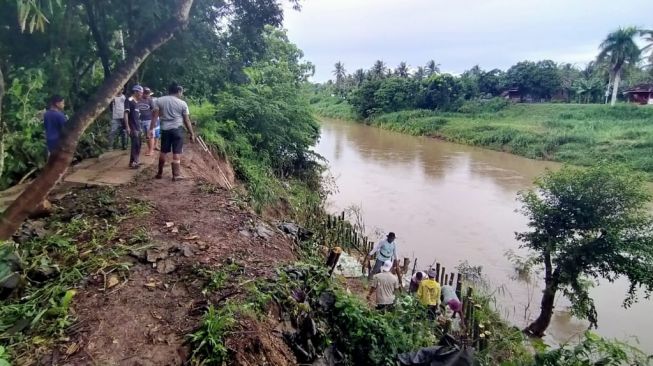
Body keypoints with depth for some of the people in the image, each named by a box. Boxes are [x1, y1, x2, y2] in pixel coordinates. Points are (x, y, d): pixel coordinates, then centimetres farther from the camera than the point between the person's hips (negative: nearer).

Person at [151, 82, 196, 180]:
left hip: (165, 129, 3)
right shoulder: (182, 103, -1)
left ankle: (160, 173, 23)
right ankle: (176, 174, 2)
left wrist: (151, 129, 1)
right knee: (177, 152, 1)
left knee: (163, 151, 14)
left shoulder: (159, 100, 5)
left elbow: (154, 116, -1)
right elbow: (187, 120, 0)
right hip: (177, 129, -3)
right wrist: (192, 134, 5)